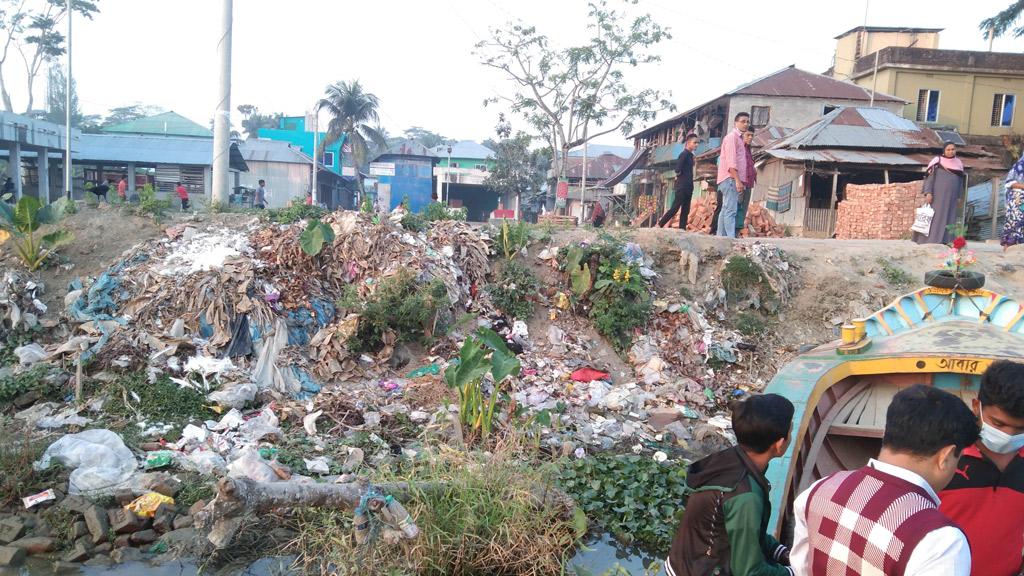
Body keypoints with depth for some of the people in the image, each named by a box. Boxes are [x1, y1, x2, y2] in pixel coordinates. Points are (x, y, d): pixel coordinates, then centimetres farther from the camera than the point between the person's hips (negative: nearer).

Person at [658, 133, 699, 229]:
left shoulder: (690, 155, 16)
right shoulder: (684, 154, -12)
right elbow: (678, 169, -22)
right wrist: (679, 174, -4)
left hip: (688, 186, 9)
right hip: (682, 186, -9)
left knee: (685, 210, 7)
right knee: (675, 208, -9)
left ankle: (682, 229, 8)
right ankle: (659, 225, -5)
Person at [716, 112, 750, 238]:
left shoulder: (739, 138, 24)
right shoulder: (732, 137, -7)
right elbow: (731, 160, -17)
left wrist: (740, 181, 20)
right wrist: (737, 180, -22)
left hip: (734, 180, 10)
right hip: (730, 179, -10)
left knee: (725, 210, 8)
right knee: (730, 211, -16)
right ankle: (731, 239, -21)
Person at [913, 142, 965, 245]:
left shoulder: (959, 163, 12)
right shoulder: (937, 161, -2)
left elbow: (960, 181, 16)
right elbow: (929, 177, -6)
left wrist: (959, 196, 12)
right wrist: (928, 193, -16)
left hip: (951, 197, 5)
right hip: (937, 194, -5)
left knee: (948, 218, 3)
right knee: (934, 216, -6)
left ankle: (945, 240, 4)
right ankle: (929, 239, -7)